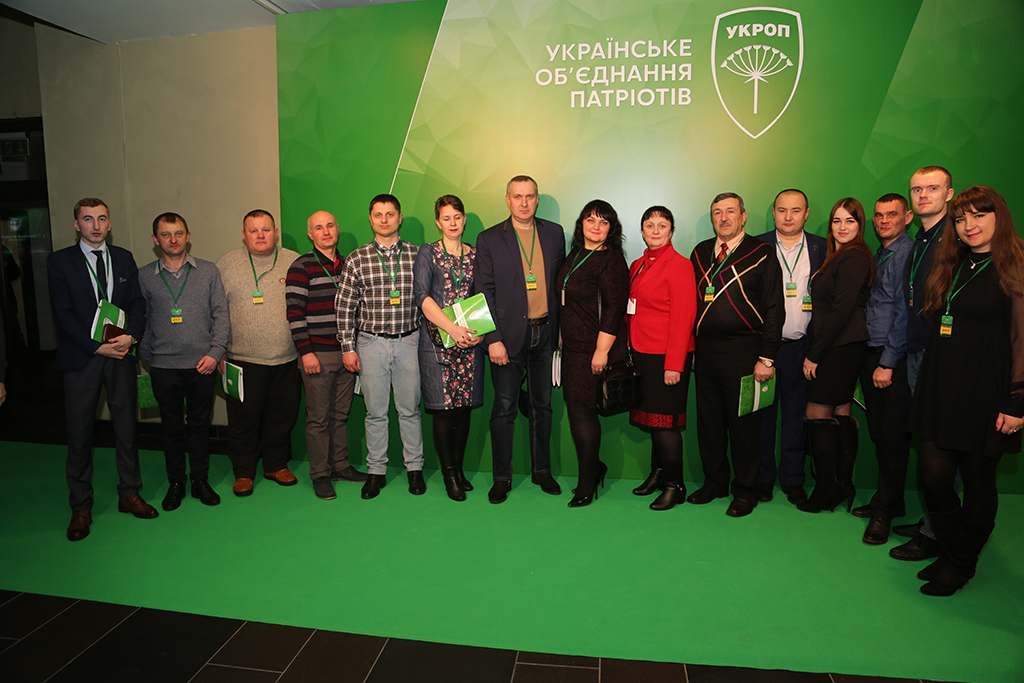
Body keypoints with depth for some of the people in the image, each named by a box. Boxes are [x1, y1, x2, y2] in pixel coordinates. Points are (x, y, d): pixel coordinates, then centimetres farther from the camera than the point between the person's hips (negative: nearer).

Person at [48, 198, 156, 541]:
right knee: (79, 434, 5)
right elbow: (63, 313, -6)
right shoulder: (59, 261, 1)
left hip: (121, 357, 3)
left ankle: (129, 494, 24)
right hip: (81, 358, -2)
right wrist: (97, 346, -14)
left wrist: (131, 335, -13)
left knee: (126, 426, 10)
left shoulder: (124, 258, 10)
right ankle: (81, 507, 18)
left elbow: (137, 302, 5)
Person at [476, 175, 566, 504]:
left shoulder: (554, 233, 8)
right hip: (509, 336, -3)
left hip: (545, 333, 3)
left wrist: (561, 327, 5)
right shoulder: (489, 239, -1)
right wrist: (493, 339, -12)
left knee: (542, 405, 13)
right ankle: (501, 477, 18)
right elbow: (485, 292, -4)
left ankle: (542, 470, 28)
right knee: (504, 409, 3)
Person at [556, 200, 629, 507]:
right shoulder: (575, 255, 14)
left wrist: (602, 350, -20)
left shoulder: (611, 260, -11)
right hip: (573, 345, 8)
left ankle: (587, 484, 12)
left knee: (582, 410, -3)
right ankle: (594, 467, 29)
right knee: (574, 407, 10)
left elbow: (614, 308, -17)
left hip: (595, 348, -8)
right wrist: (562, 337, 19)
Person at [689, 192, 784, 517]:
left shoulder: (761, 254, -1)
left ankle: (745, 491, 19)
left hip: (743, 351, -4)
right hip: (705, 352, 4)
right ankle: (714, 482, 27)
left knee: (744, 423, 4)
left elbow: (774, 310, -4)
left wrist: (767, 357, -10)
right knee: (708, 421, 11)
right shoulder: (700, 253, 12)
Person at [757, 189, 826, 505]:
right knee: (762, 412, 7)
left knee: (796, 413, 10)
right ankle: (763, 477, 19)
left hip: (800, 346, 1)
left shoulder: (822, 249, 6)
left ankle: (792, 479, 22)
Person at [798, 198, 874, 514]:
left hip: (838, 348, -9)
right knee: (840, 414, 12)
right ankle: (843, 486, 20)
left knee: (818, 414, -5)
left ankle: (826, 490, 5)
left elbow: (841, 311, -18)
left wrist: (814, 354, -15)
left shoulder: (853, 258, -13)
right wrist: (815, 351, 10)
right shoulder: (838, 256, 17)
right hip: (842, 347, 9)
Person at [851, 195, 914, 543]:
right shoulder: (877, 256, 16)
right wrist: (871, 358, 10)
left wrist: (888, 362, -14)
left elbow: (905, 312, -14)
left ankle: (885, 509, 10)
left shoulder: (908, 253, -9)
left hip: (894, 358, -7)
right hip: (870, 354, 7)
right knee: (878, 432, 11)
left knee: (893, 436, -1)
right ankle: (888, 500, 24)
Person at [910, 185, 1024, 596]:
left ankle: (961, 563, 24)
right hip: (940, 388, 5)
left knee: (978, 479, 7)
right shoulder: (951, 267, 15)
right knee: (933, 472, 0)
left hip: (985, 392, -5)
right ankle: (949, 547, 23)